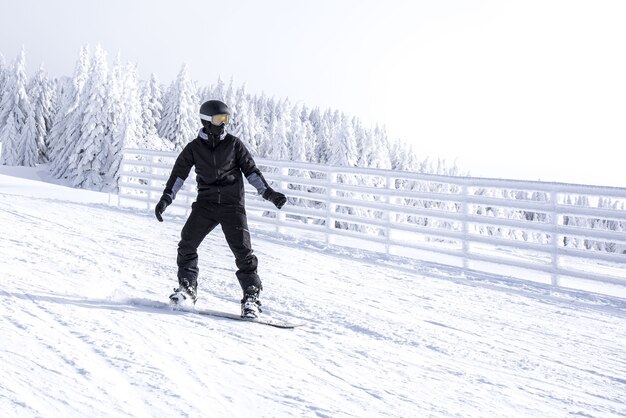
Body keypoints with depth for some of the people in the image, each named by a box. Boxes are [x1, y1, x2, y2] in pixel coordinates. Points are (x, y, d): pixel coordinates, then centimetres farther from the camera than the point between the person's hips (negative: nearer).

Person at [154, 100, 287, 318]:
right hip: (205, 203, 2)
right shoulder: (194, 148, 5)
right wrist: (166, 198, -4)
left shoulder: (234, 144, 3)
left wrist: (268, 192, -2)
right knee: (187, 244, -6)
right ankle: (187, 287, 12)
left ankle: (252, 297, -2)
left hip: (232, 204, -2)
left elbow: (250, 170, 6)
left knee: (242, 250, -10)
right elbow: (179, 173, 6)